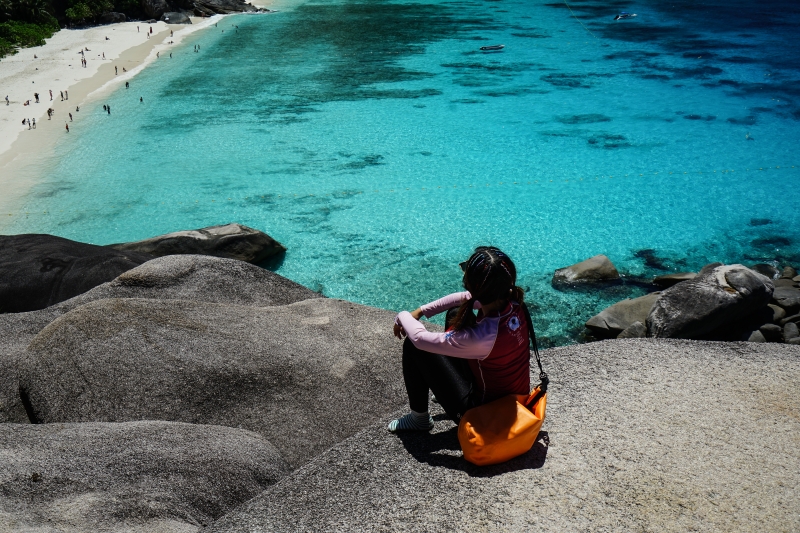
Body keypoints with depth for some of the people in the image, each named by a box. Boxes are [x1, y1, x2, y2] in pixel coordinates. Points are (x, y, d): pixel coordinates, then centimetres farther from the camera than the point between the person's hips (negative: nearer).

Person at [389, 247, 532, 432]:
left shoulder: (482, 337, -38)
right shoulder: (513, 302, -17)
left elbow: (419, 338, -24)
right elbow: (464, 298, 4)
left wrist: (403, 317, -4)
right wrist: (420, 311, 3)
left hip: (487, 412, -7)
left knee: (413, 345, -6)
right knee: (456, 313, 17)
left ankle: (419, 418, 15)